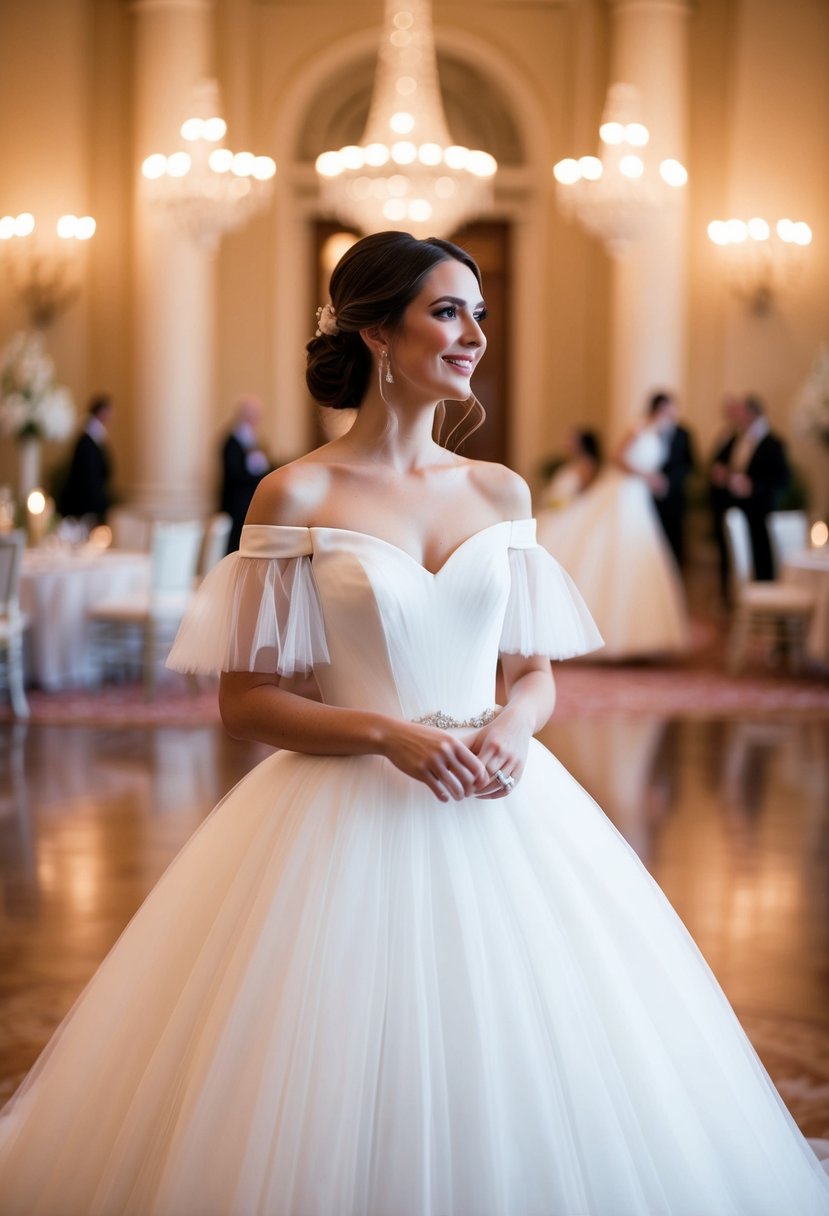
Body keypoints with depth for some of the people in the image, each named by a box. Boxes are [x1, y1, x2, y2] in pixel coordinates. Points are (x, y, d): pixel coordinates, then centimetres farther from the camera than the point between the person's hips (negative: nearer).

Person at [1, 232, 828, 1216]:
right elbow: (245, 701, -4)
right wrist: (389, 735, -17)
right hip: (350, 816, -4)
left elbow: (536, 669, 15)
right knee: (347, 1086, -4)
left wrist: (516, 720, -8)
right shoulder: (297, 496, -4)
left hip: (497, 807, 4)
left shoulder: (500, 493, 9)